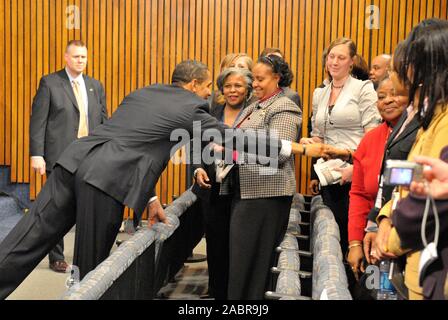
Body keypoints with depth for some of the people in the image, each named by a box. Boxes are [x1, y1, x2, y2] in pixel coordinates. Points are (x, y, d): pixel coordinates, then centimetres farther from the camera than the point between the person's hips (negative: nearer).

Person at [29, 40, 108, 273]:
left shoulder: (96, 86, 13)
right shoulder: (50, 83, 0)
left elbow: (104, 122, 14)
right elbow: (38, 121, -5)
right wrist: (37, 155, -12)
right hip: (60, 158, -4)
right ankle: (57, 258, 16)